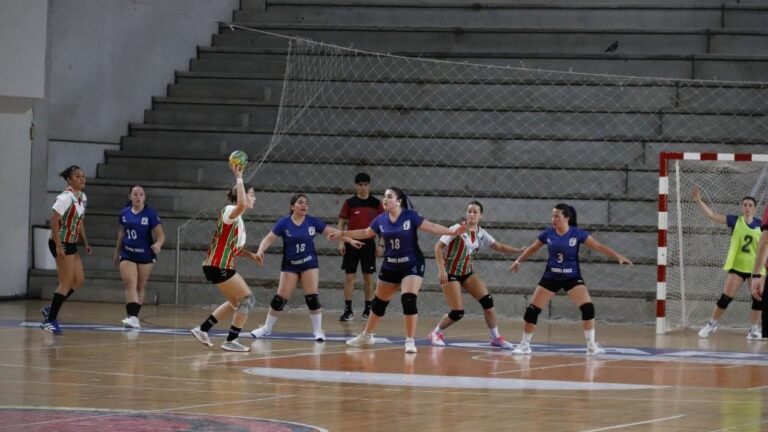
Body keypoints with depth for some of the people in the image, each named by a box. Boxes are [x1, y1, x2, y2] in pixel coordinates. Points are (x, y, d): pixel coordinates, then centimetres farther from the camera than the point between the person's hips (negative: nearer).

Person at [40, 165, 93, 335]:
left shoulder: (82, 198, 8)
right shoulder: (66, 198, -19)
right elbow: (53, 221, -22)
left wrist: (85, 243, 14)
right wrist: (58, 246, -25)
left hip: (71, 244, 9)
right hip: (61, 243, -9)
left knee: (79, 279, 10)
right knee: (66, 282, -6)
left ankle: (50, 309, 21)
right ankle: (50, 320, 2)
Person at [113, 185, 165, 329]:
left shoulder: (151, 214, -10)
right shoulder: (125, 213, 2)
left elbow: (161, 235, -13)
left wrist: (158, 244, -34)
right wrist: (117, 252, 22)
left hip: (145, 256, -2)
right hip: (127, 254, 2)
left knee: (140, 287, 8)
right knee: (130, 284, -15)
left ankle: (133, 316, 19)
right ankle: (132, 317, -24)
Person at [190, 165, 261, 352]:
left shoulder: (238, 220, 16)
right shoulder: (230, 211, -12)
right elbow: (241, 205, -37)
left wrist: (251, 254, 5)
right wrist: (239, 178, -31)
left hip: (222, 266, 10)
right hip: (218, 266, -10)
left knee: (236, 303, 21)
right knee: (248, 300, -6)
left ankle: (202, 330, 23)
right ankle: (231, 341, -2)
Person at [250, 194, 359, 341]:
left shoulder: (313, 222, -3)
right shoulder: (284, 223, -8)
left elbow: (332, 232, 1)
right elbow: (269, 239, -11)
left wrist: (350, 240, -3)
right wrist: (260, 251, -28)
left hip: (309, 264, 1)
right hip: (290, 265, -1)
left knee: (312, 298, -7)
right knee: (280, 299, -1)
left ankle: (318, 331, 4)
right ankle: (266, 328, 15)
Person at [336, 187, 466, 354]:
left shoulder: (410, 216, -14)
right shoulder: (381, 219, -1)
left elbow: (431, 227, -18)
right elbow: (365, 233, 13)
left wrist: (452, 232, -30)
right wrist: (342, 233, 12)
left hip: (412, 265, -5)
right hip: (390, 267, 5)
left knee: (408, 300, -20)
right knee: (379, 302, 16)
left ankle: (410, 341, -11)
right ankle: (367, 336, 35)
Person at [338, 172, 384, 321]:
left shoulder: (376, 203, 3)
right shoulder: (349, 203, 0)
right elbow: (341, 223, 3)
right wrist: (341, 242, -6)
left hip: (368, 243, 1)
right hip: (352, 243, -1)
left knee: (368, 277, 5)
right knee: (349, 277, -2)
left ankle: (368, 310, 13)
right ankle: (348, 310, 1)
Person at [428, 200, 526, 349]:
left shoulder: (481, 234, 3)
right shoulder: (458, 229, -14)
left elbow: (500, 247, 4)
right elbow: (438, 247, -15)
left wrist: (519, 250, -11)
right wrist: (441, 269, -23)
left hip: (467, 273, 5)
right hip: (450, 274, -5)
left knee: (487, 300, -12)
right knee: (457, 313, -12)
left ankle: (496, 337, 0)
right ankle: (436, 333, 15)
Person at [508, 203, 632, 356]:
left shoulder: (578, 233, -12)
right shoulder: (548, 233, -6)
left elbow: (598, 246, -12)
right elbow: (533, 248, 11)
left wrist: (618, 256, -21)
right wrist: (518, 261, 22)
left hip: (572, 277, -2)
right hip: (551, 276, 2)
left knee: (588, 308, -17)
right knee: (532, 310, -4)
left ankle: (591, 345, -6)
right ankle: (525, 345, 12)